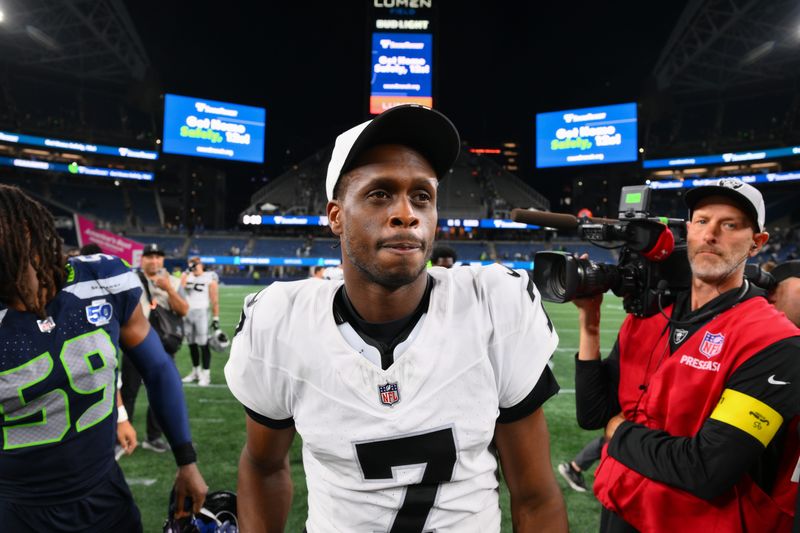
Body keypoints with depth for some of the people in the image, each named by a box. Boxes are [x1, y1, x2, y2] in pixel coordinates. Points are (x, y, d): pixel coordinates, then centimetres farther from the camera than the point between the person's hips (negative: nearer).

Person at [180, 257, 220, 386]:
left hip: (201, 313, -5)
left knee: (203, 344, -6)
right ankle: (196, 372, 28)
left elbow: (215, 301, -5)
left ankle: (206, 374, -1)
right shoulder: (187, 276, 11)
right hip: (187, 313, 5)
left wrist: (215, 318, -7)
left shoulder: (210, 278, -4)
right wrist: (187, 272, -9)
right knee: (192, 344, 14)